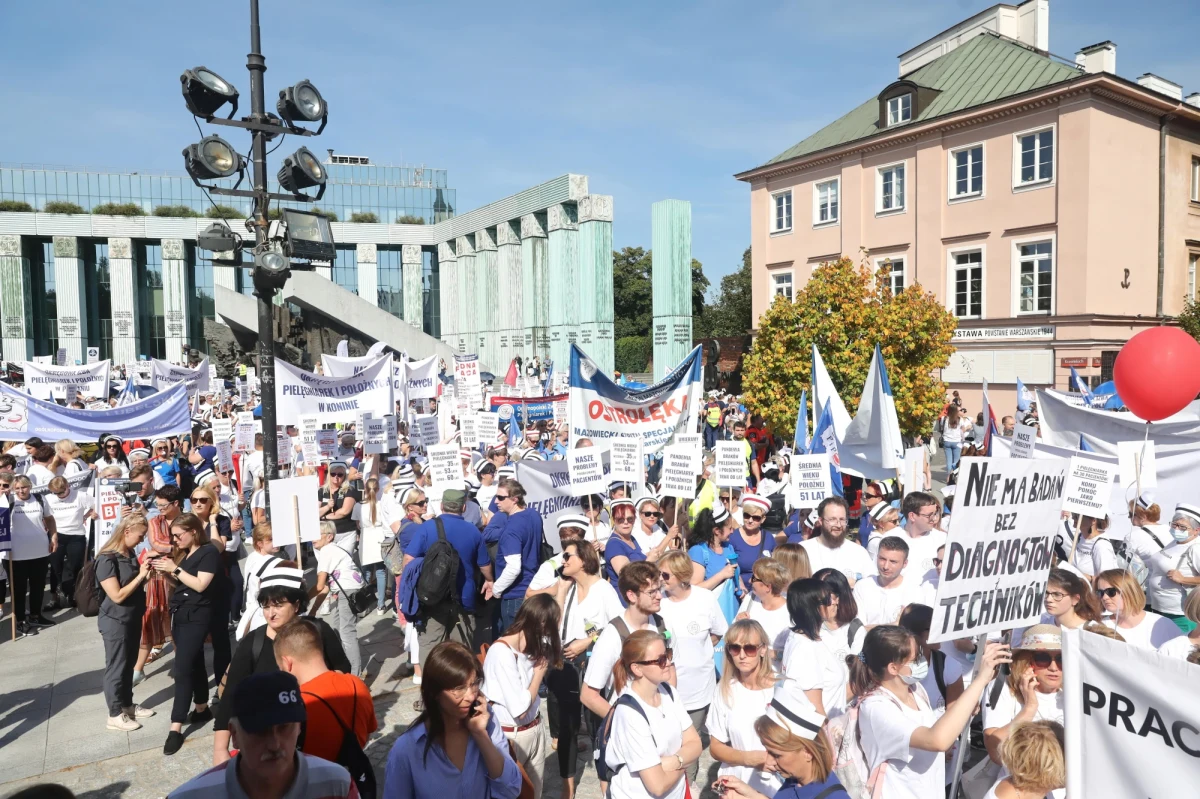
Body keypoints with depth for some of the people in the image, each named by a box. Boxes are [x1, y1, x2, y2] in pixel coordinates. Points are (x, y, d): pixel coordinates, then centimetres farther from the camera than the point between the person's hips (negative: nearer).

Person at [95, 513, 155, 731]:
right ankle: (115, 715, 19)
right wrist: (141, 576, -21)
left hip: (134, 618, 8)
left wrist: (146, 573, -3)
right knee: (116, 667, 6)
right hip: (116, 621, -8)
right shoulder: (106, 559, -23)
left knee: (129, 664, 19)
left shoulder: (130, 553, 2)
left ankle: (128, 705, 34)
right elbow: (118, 596, -25)